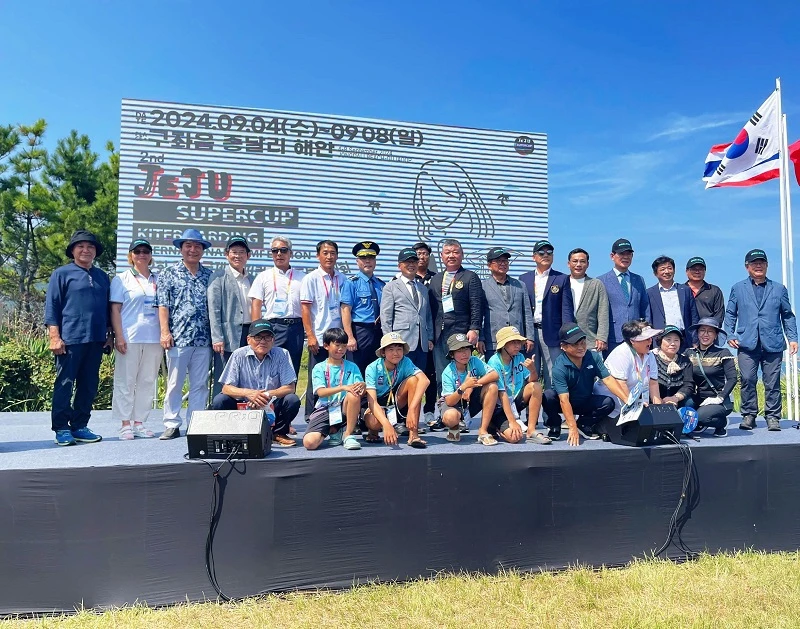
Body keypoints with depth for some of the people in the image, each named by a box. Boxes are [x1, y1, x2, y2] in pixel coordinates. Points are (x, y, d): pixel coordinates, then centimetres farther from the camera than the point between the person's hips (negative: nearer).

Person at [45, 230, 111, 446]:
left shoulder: (102, 277, 17)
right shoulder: (61, 274, 2)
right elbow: (51, 306, -2)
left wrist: (109, 334, 16)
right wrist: (55, 337, -9)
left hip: (96, 340, 5)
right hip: (70, 339, -5)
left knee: (89, 385, 7)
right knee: (64, 384, -1)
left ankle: (80, 426, 16)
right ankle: (61, 429, 7)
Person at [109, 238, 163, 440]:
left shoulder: (157, 280, 14)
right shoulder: (122, 279, 4)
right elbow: (115, 310, -1)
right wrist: (119, 337, -10)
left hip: (154, 339, 4)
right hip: (129, 338, -3)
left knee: (147, 382, 6)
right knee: (125, 381, 0)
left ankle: (139, 422, 14)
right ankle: (125, 424, 7)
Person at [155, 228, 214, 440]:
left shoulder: (209, 275, 12)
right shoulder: (169, 273, 6)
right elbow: (163, 305, 0)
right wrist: (165, 331, -8)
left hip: (204, 339, 3)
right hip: (177, 338, -2)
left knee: (200, 384, 6)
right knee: (174, 384, 3)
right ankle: (172, 425, 11)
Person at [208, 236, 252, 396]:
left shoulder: (251, 279, 17)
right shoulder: (218, 277, 1)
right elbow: (213, 310, -6)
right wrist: (217, 338, -14)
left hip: (249, 334, 5)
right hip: (228, 338, -5)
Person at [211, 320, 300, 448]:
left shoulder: (282, 354, -7)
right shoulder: (238, 355, -6)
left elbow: (290, 388, -12)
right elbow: (226, 388, -10)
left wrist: (268, 394, -28)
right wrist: (247, 393, -29)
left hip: (272, 408, 0)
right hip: (244, 407, 0)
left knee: (293, 400, -27)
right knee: (219, 401, -24)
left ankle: (278, 433, 2)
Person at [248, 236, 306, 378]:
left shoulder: (301, 277, 11)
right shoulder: (263, 277, 9)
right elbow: (256, 305, 4)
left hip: (295, 327, 1)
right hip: (272, 327, -1)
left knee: (293, 370, 6)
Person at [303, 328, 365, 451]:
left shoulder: (352, 367, 8)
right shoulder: (319, 368, 3)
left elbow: (361, 391, -2)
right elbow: (320, 392, -12)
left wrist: (362, 388, -28)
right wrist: (343, 387, -28)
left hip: (345, 409, 1)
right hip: (324, 409, -1)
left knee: (354, 395, -32)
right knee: (309, 443, -25)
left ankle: (348, 434, -13)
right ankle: (333, 431, 8)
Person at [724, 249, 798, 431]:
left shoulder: (779, 289, 14)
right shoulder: (738, 289, 13)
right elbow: (730, 314, 12)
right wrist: (730, 335, 0)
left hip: (773, 344, 1)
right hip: (747, 344, 0)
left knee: (772, 382, 1)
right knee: (747, 380, -5)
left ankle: (772, 417, 10)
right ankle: (748, 415, 6)